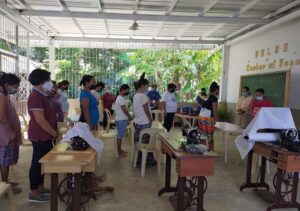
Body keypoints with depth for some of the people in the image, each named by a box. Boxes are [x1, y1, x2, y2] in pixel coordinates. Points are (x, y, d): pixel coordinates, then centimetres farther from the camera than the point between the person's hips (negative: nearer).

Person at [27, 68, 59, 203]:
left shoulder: (42, 96, 13)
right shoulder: (35, 97, -19)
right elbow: (40, 120, -25)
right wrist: (54, 133, -16)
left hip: (45, 136, 10)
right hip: (40, 136, -10)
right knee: (37, 163, 0)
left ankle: (40, 188, 29)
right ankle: (33, 193, 13)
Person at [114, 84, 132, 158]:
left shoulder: (121, 98, 15)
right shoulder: (121, 98, -18)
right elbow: (124, 110, -20)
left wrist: (128, 117, 13)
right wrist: (130, 117, -6)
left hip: (122, 119, 10)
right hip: (121, 120, -10)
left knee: (120, 136, 16)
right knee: (120, 136, -3)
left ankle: (120, 150, 26)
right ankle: (119, 153, 4)